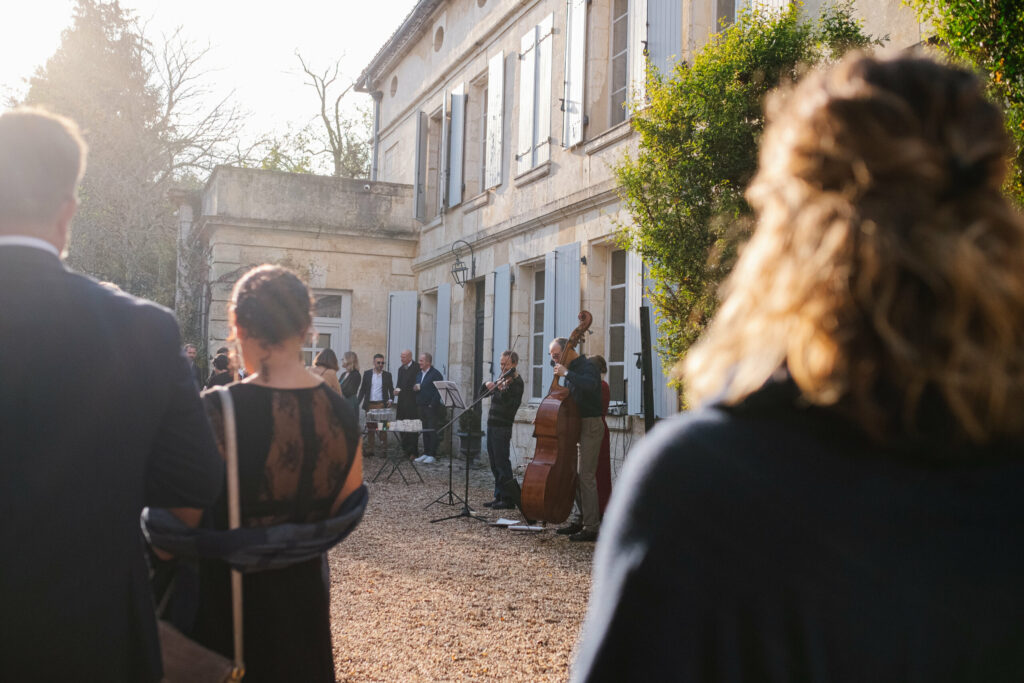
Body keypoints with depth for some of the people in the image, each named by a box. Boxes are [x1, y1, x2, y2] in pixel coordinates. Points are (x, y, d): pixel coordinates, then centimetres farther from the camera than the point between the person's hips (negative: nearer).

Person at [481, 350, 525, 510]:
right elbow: (486, 393, 21)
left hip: (502, 426, -9)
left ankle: (509, 499, -3)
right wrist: (487, 385, 0)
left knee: (501, 462, -8)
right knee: (494, 463, 12)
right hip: (492, 424, 9)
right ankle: (499, 496, 19)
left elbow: (511, 406, -22)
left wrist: (503, 391, -36)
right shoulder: (502, 377, 14)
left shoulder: (516, 383, -11)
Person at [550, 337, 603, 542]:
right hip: (576, 425, 9)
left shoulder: (587, 366, -12)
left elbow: (590, 385, -34)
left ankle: (592, 527, -8)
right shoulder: (570, 368, 15)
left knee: (586, 475, -11)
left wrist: (566, 373, -28)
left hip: (590, 425, -9)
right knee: (576, 475, 12)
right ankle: (580, 520, 22)